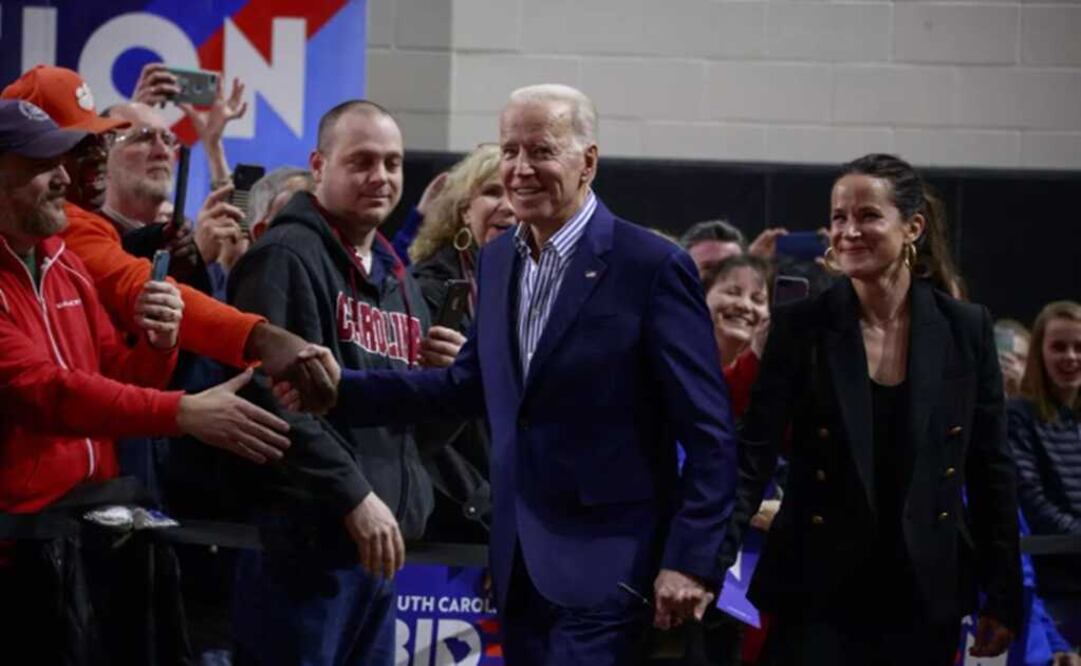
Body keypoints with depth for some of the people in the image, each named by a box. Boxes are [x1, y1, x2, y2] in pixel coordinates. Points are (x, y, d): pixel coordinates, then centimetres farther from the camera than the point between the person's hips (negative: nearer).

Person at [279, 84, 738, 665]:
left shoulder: (650, 266, -11)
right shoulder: (497, 259, 10)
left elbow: (708, 434, -11)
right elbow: (471, 385, 19)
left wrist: (690, 561, -17)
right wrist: (343, 389, 9)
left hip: (605, 565, -7)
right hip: (518, 561, 7)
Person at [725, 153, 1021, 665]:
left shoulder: (966, 329, 1)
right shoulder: (799, 327, -2)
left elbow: (991, 470, 6)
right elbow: (754, 455, -7)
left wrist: (1002, 599, 3)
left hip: (925, 593, 1)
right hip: (818, 593, -1)